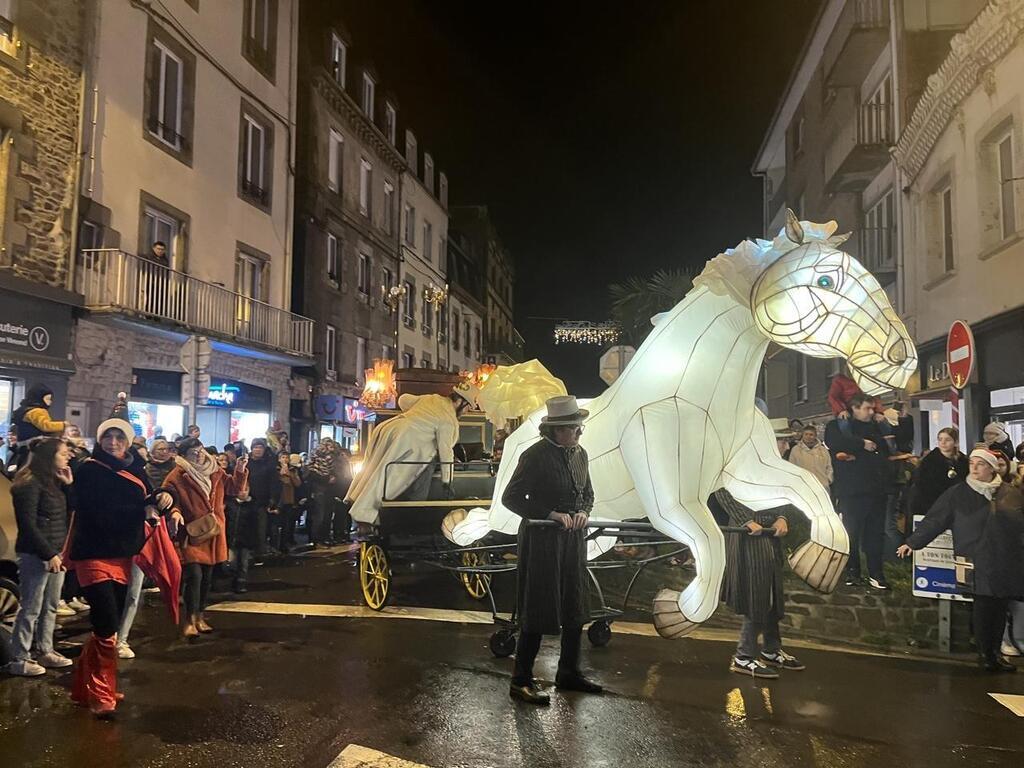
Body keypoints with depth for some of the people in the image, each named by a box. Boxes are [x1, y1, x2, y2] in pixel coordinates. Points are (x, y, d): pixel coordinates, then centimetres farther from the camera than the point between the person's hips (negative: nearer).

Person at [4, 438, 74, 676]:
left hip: (55, 552, 8)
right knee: (31, 608, -2)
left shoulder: (53, 482, 12)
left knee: (50, 607, 13)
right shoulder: (30, 484, -14)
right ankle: (19, 659, 8)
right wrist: (49, 554, -18)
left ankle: (45, 651, 23)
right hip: (35, 555, -8)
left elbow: (68, 513, 12)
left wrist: (68, 485, 2)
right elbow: (28, 525, -17)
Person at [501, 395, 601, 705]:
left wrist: (583, 512, -4)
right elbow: (510, 497, -15)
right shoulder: (535, 456, -16)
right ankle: (521, 681, 11)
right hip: (542, 540, -7)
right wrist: (552, 514, -20)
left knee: (575, 608, 15)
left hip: (573, 540, 7)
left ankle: (569, 673, 32)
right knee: (538, 611, -1)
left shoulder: (580, 454, 6)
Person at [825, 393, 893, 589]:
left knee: (875, 533, 4)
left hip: (877, 489, 5)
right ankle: (852, 571, 15)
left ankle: (875, 574, 9)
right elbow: (835, 441, -20)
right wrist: (863, 444, -14)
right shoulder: (837, 426, 2)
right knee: (852, 532, 2)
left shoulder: (875, 427, 22)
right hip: (853, 490, -5)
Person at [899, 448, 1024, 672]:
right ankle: (985, 653, 10)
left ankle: (995, 652, 21)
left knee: (1000, 608, 5)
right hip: (977, 563, -2)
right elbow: (934, 520, 1)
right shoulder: (958, 494, 3)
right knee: (984, 606, -4)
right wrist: (913, 542, -2)